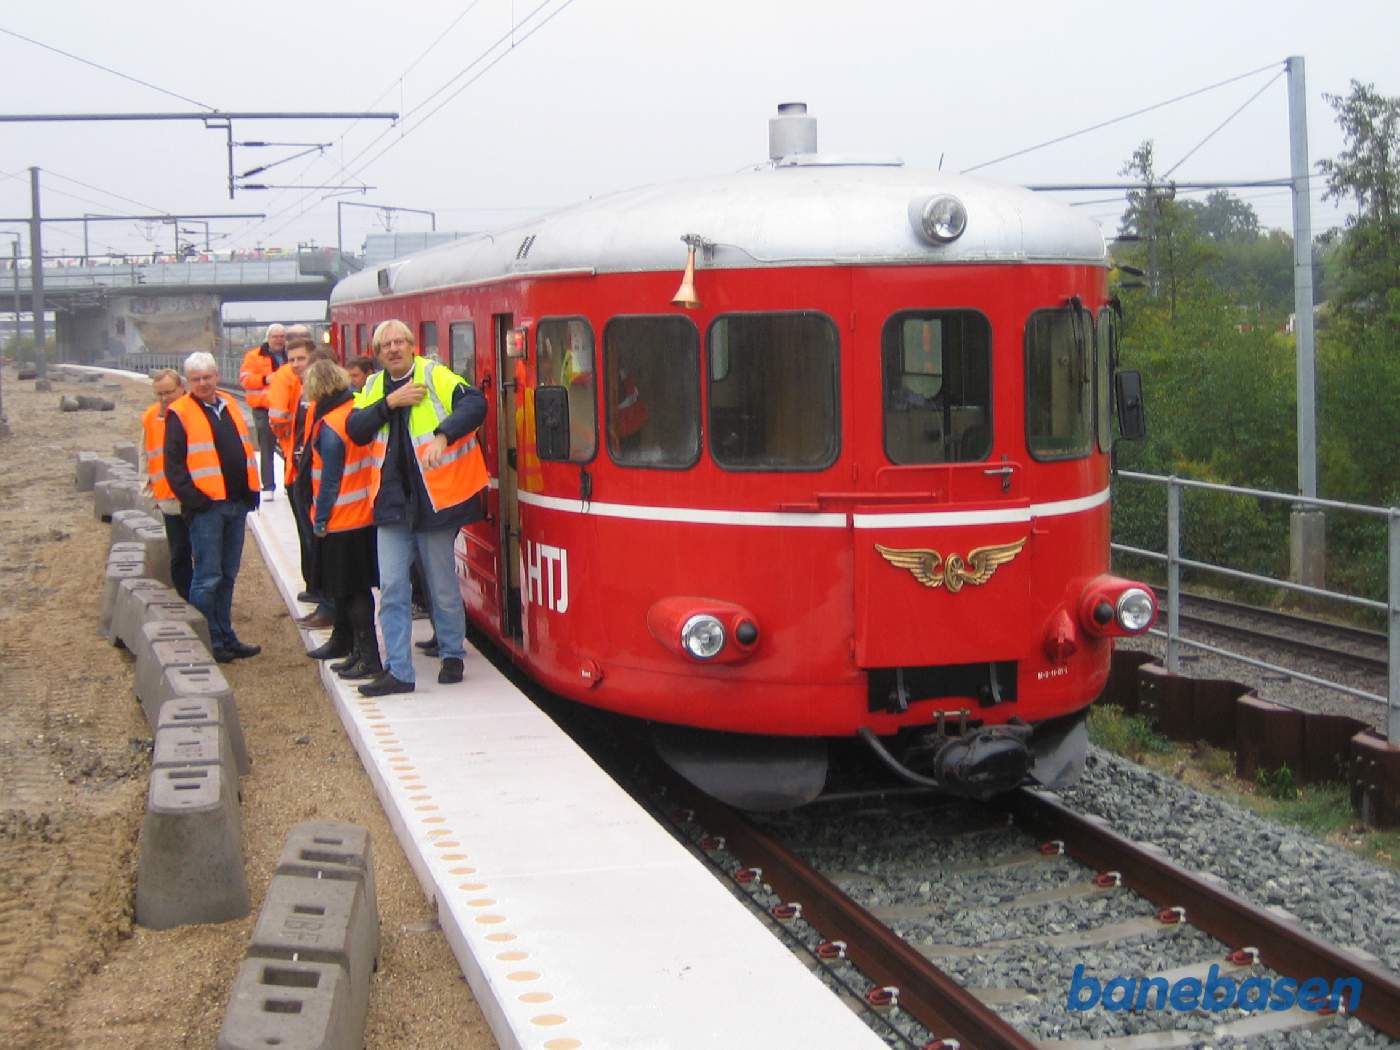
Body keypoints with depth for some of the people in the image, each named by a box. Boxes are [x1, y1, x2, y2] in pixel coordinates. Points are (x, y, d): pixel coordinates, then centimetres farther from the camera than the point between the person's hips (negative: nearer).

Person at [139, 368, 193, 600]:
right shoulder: (151, 417, 5)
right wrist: (149, 486, 11)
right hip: (170, 501, 3)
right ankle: (187, 604, 16)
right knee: (179, 557, 7)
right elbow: (145, 455, 17)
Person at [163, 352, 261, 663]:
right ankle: (208, 643, 3)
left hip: (236, 505, 6)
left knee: (227, 576, 13)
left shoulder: (230, 406, 15)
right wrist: (193, 498, -16)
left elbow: (245, 449, 20)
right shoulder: (180, 414, -4)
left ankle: (225, 637, 20)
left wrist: (251, 491, 12)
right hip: (206, 507, -6)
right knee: (207, 577, -4)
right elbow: (174, 464, -8)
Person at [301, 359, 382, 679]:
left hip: (341, 520, -8)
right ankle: (343, 640, 36)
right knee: (348, 585, 21)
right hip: (366, 512, 8)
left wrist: (320, 520, -7)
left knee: (351, 589, -4)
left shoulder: (329, 427, -19)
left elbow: (330, 480, -16)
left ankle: (367, 656, -3)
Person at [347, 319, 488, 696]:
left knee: (443, 587, 8)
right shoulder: (373, 388, 10)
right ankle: (398, 671, 8)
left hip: (435, 501, -4)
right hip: (392, 505, 4)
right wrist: (390, 403, -15)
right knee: (392, 589, 2)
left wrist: (443, 435, -36)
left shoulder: (435, 376, -7)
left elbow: (474, 403, -22)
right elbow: (355, 429, -3)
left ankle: (452, 655, 27)